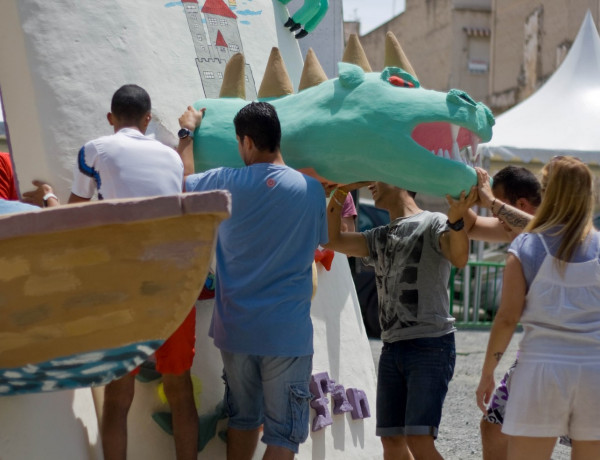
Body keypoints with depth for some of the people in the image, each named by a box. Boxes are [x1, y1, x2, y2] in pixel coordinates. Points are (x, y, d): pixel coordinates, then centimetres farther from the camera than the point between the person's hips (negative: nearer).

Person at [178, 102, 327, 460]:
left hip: (235, 330, 2)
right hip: (288, 333, -2)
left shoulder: (227, 183, -7)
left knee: (244, 417, 20)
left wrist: (187, 133, 27)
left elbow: (182, 182, 14)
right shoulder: (311, 190, -7)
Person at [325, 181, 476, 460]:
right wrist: (341, 191, 8)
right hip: (392, 349, 7)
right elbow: (332, 240, 13)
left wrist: (456, 219, -38)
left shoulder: (433, 223, -1)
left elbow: (459, 258, -19)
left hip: (431, 345, -7)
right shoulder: (379, 238, 19)